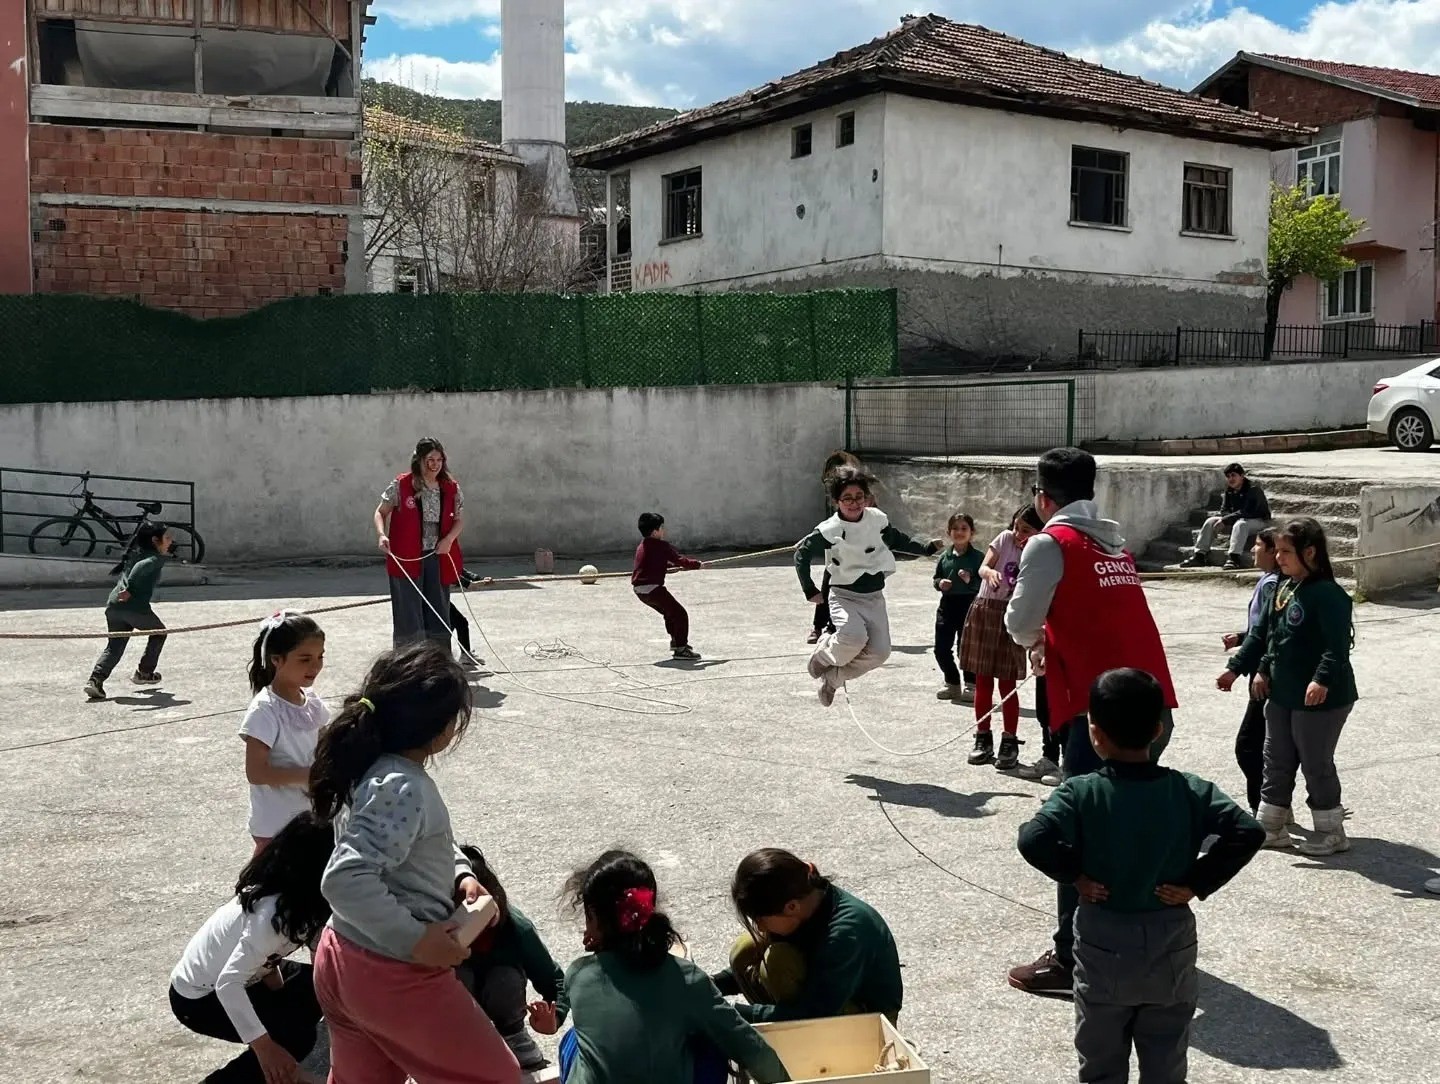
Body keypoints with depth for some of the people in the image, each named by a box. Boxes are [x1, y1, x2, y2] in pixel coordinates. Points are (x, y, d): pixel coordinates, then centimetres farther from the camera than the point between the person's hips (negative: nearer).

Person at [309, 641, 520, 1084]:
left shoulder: (372, 766, 3)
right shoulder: (402, 788, -27)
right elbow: (346, 880, -36)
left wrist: (460, 874, 3)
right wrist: (417, 940, -28)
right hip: (395, 975, -9)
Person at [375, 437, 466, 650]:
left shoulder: (451, 488, 5)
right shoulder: (400, 485, -4)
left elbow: (459, 519, 12)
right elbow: (381, 512, 3)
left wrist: (449, 539, -7)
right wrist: (382, 534, -16)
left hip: (439, 558, 3)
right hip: (407, 560, -3)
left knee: (438, 614, 10)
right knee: (409, 615, -2)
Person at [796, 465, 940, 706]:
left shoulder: (877, 519, -2)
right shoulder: (830, 530, -15)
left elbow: (897, 540, 18)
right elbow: (802, 554, -5)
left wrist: (926, 548, 10)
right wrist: (810, 591, -6)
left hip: (874, 597, 5)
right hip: (844, 597, -5)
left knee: (879, 652, -7)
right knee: (855, 637, -32)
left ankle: (833, 677, 16)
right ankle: (823, 656, 2)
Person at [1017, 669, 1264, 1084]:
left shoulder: (1080, 793, -16)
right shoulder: (1190, 791, -9)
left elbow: (1034, 840, -29)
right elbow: (1247, 832, -16)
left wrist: (1073, 874, -12)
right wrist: (1197, 882, -9)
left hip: (1104, 946, -2)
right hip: (1171, 945, 2)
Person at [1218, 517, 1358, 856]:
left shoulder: (1327, 595, -19)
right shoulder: (1282, 589, 7)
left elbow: (1338, 645, -28)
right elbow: (1262, 634, 16)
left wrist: (1322, 680, -38)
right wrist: (1236, 668, 15)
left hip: (1320, 698, -9)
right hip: (1282, 694, 9)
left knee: (1316, 764, 3)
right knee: (1276, 761, 15)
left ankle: (1331, 833, 19)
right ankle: (1270, 827, 27)